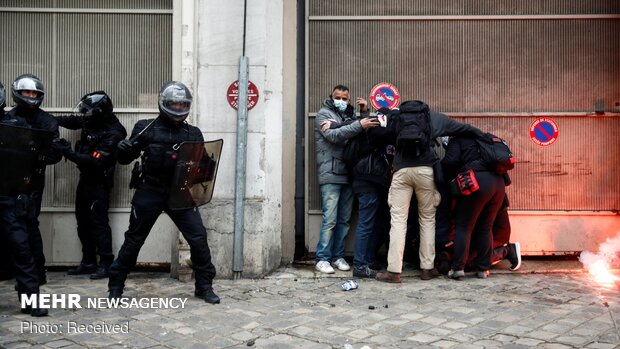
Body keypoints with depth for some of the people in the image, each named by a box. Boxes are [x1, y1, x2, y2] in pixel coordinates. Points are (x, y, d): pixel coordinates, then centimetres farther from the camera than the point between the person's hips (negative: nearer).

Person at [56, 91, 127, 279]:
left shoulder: (112, 134, -23)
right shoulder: (92, 121, 1)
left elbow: (94, 162, -27)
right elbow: (73, 121, 21)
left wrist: (68, 152, -25)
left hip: (99, 182, -9)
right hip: (86, 178, 9)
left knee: (98, 222, -6)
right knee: (83, 220, 13)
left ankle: (106, 264, 2)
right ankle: (88, 262, 23)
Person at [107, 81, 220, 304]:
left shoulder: (193, 133, 5)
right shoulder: (146, 129, 0)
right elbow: (125, 159, 7)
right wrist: (124, 149, -15)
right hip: (150, 192, -1)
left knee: (198, 237, -3)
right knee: (134, 239, 8)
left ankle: (204, 286, 13)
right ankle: (116, 285, 25)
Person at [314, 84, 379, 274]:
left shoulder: (350, 116, 20)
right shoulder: (324, 114, 2)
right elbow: (333, 135, -17)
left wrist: (365, 113, 4)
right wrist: (359, 125, -25)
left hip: (348, 175, 6)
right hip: (331, 175, -6)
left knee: (344, 220, 7)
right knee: (330, 220, -7)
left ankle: (338, 256, 16)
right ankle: (322, 258, 0)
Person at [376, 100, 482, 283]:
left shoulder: (397, 116, 19)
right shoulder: (434, 117, 18)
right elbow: (463, 128, 23)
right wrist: (482, 135, 35)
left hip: (401, 170, 0)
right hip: (425, 170, 0)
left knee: (398, 219, 0)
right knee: (427, 218, 12)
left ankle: (394, 270, -4)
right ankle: (427, 268, 14)